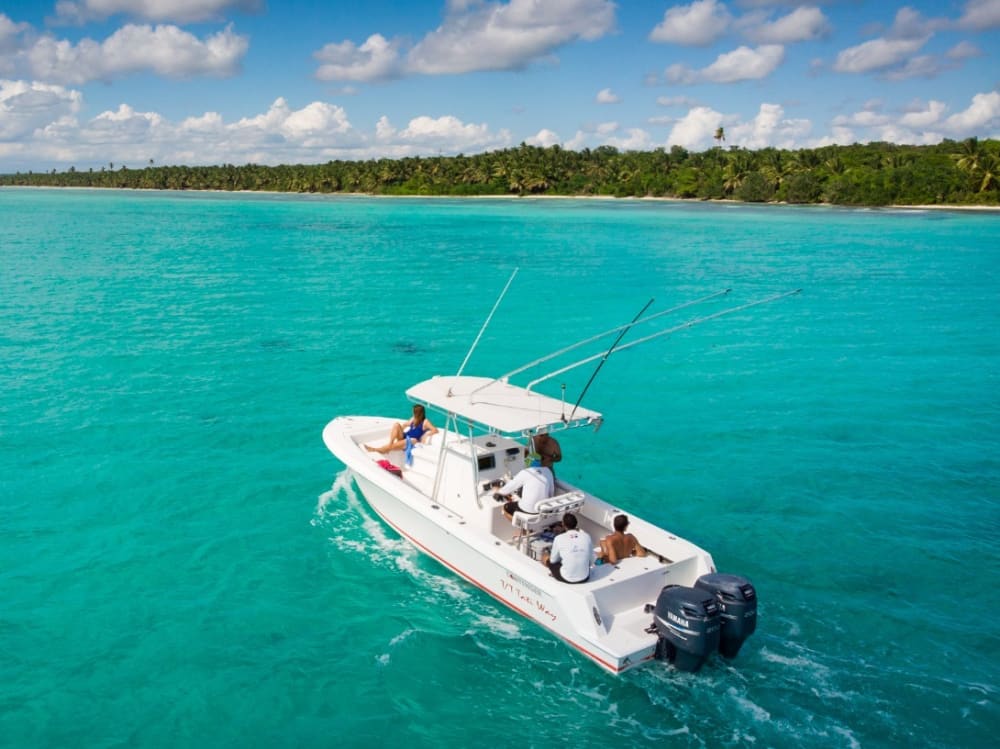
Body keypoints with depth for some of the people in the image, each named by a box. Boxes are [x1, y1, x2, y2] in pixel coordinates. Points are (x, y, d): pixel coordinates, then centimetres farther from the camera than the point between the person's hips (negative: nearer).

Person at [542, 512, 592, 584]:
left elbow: (553, 560, 1)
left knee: (545, 558, 23)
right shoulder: (587, 536, -7)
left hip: (566, 579, -3)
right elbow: (591, 557, 6)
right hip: (585, 578, 3)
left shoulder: (559, 538, -13)